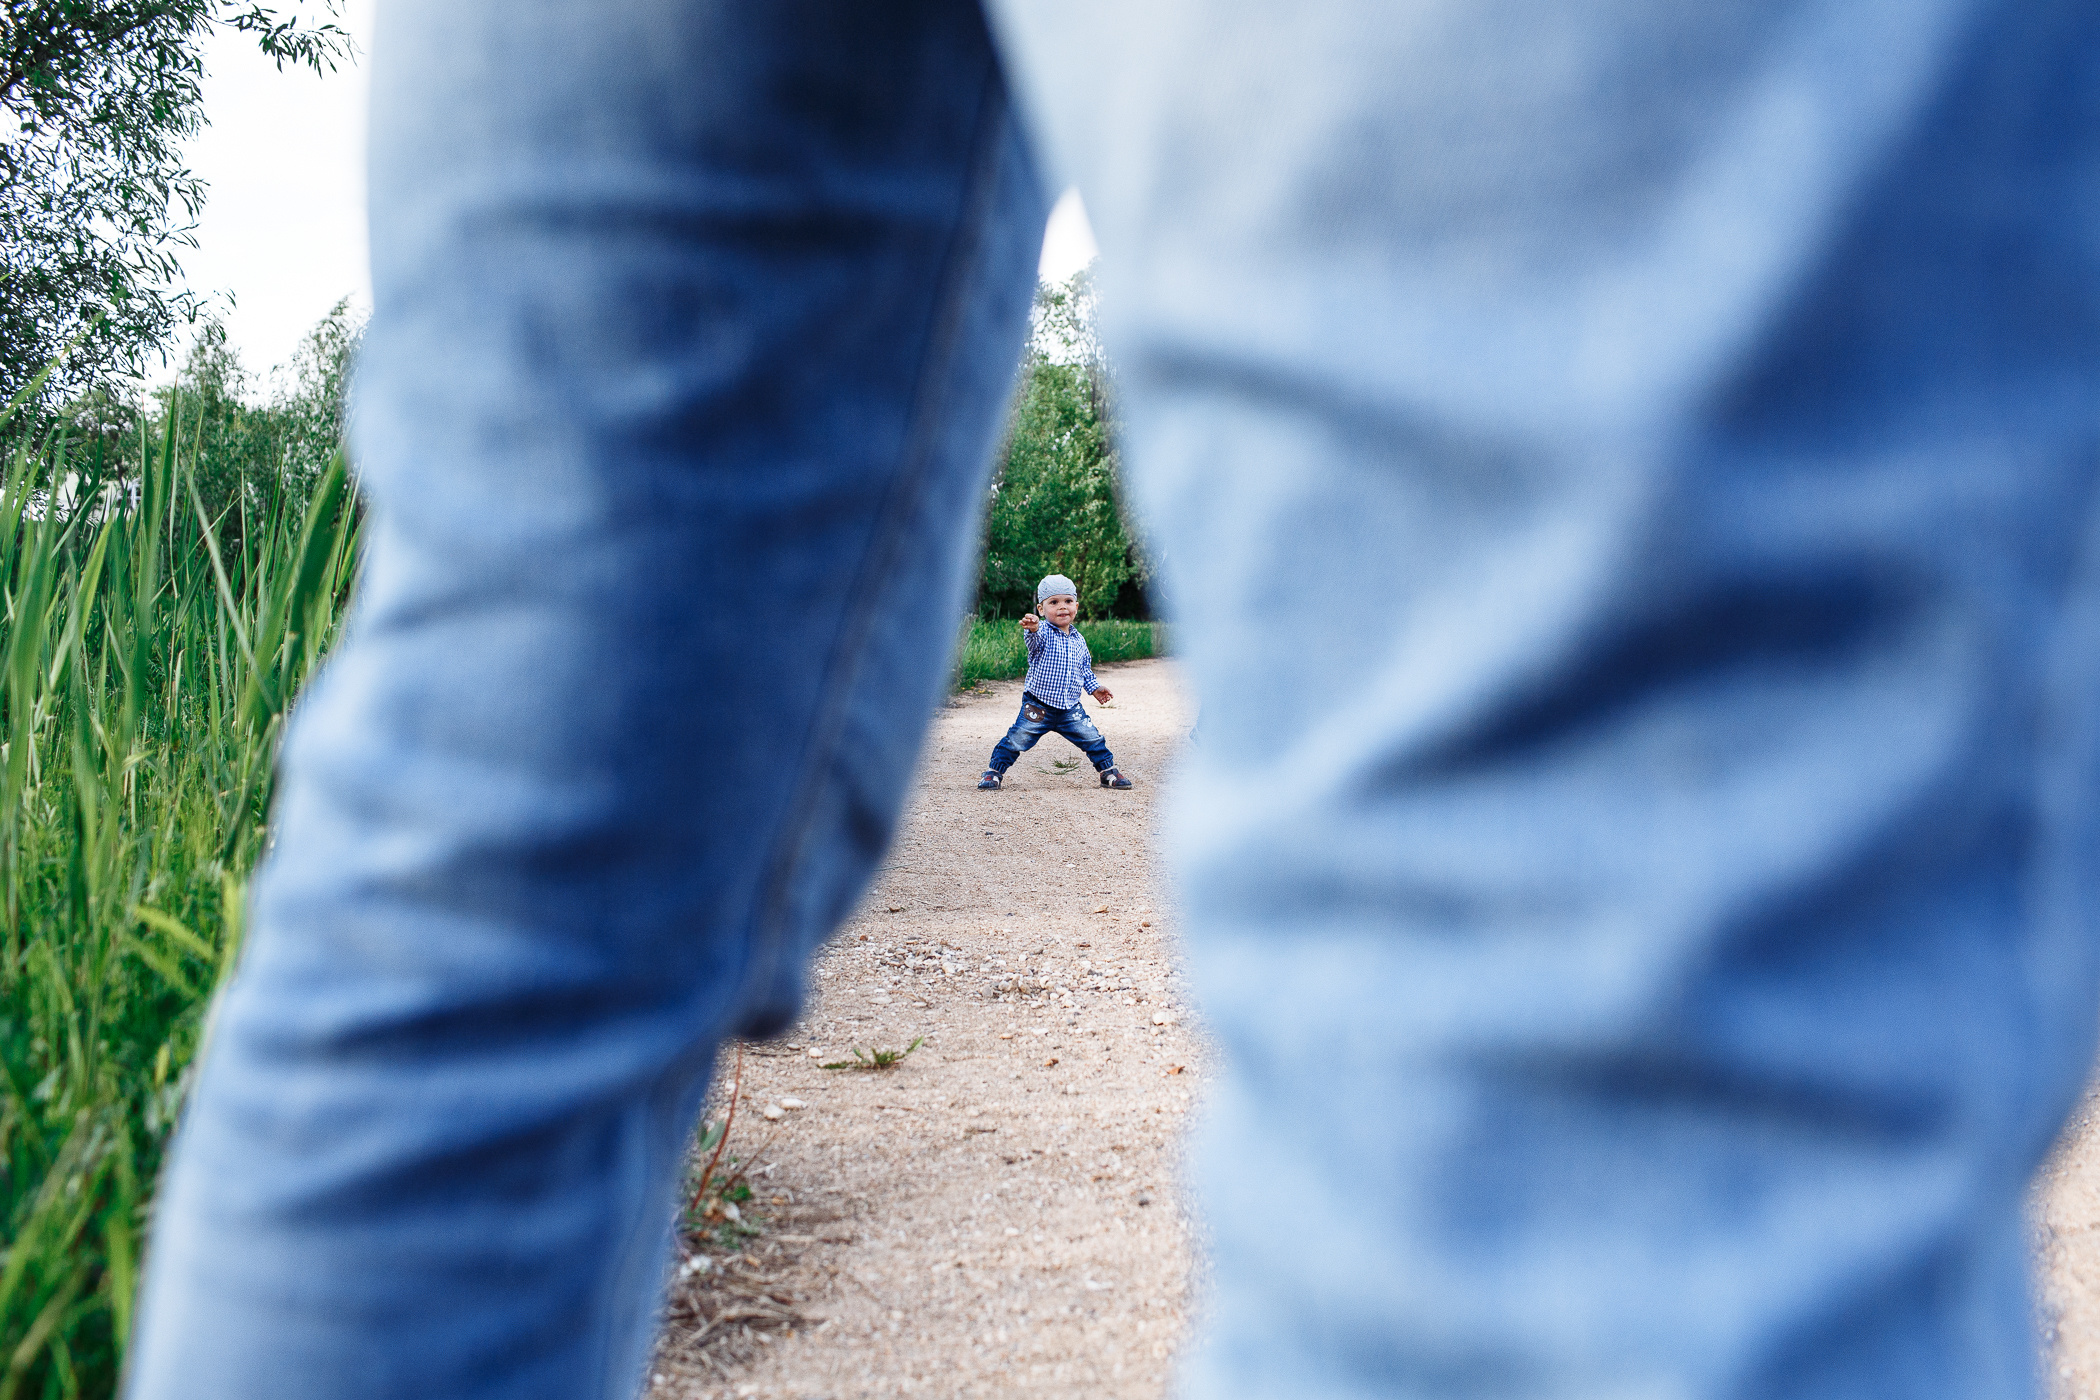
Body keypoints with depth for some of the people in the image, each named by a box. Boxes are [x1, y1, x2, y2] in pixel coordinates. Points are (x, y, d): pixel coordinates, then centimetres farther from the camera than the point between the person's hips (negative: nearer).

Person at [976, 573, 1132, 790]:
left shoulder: (1078, 640, 9)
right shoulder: (1043, 633, -9)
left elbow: (1085, 668, 23)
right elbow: (1036, 638, -35)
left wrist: (1094, 687, 13)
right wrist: (1032, 629, -57)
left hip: (1071, 708, 4)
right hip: (1038, 706, -4)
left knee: (1093, 740, 5)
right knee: (1016, 741, -6)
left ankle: (1108, 771, 25)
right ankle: (994, 771, 13)